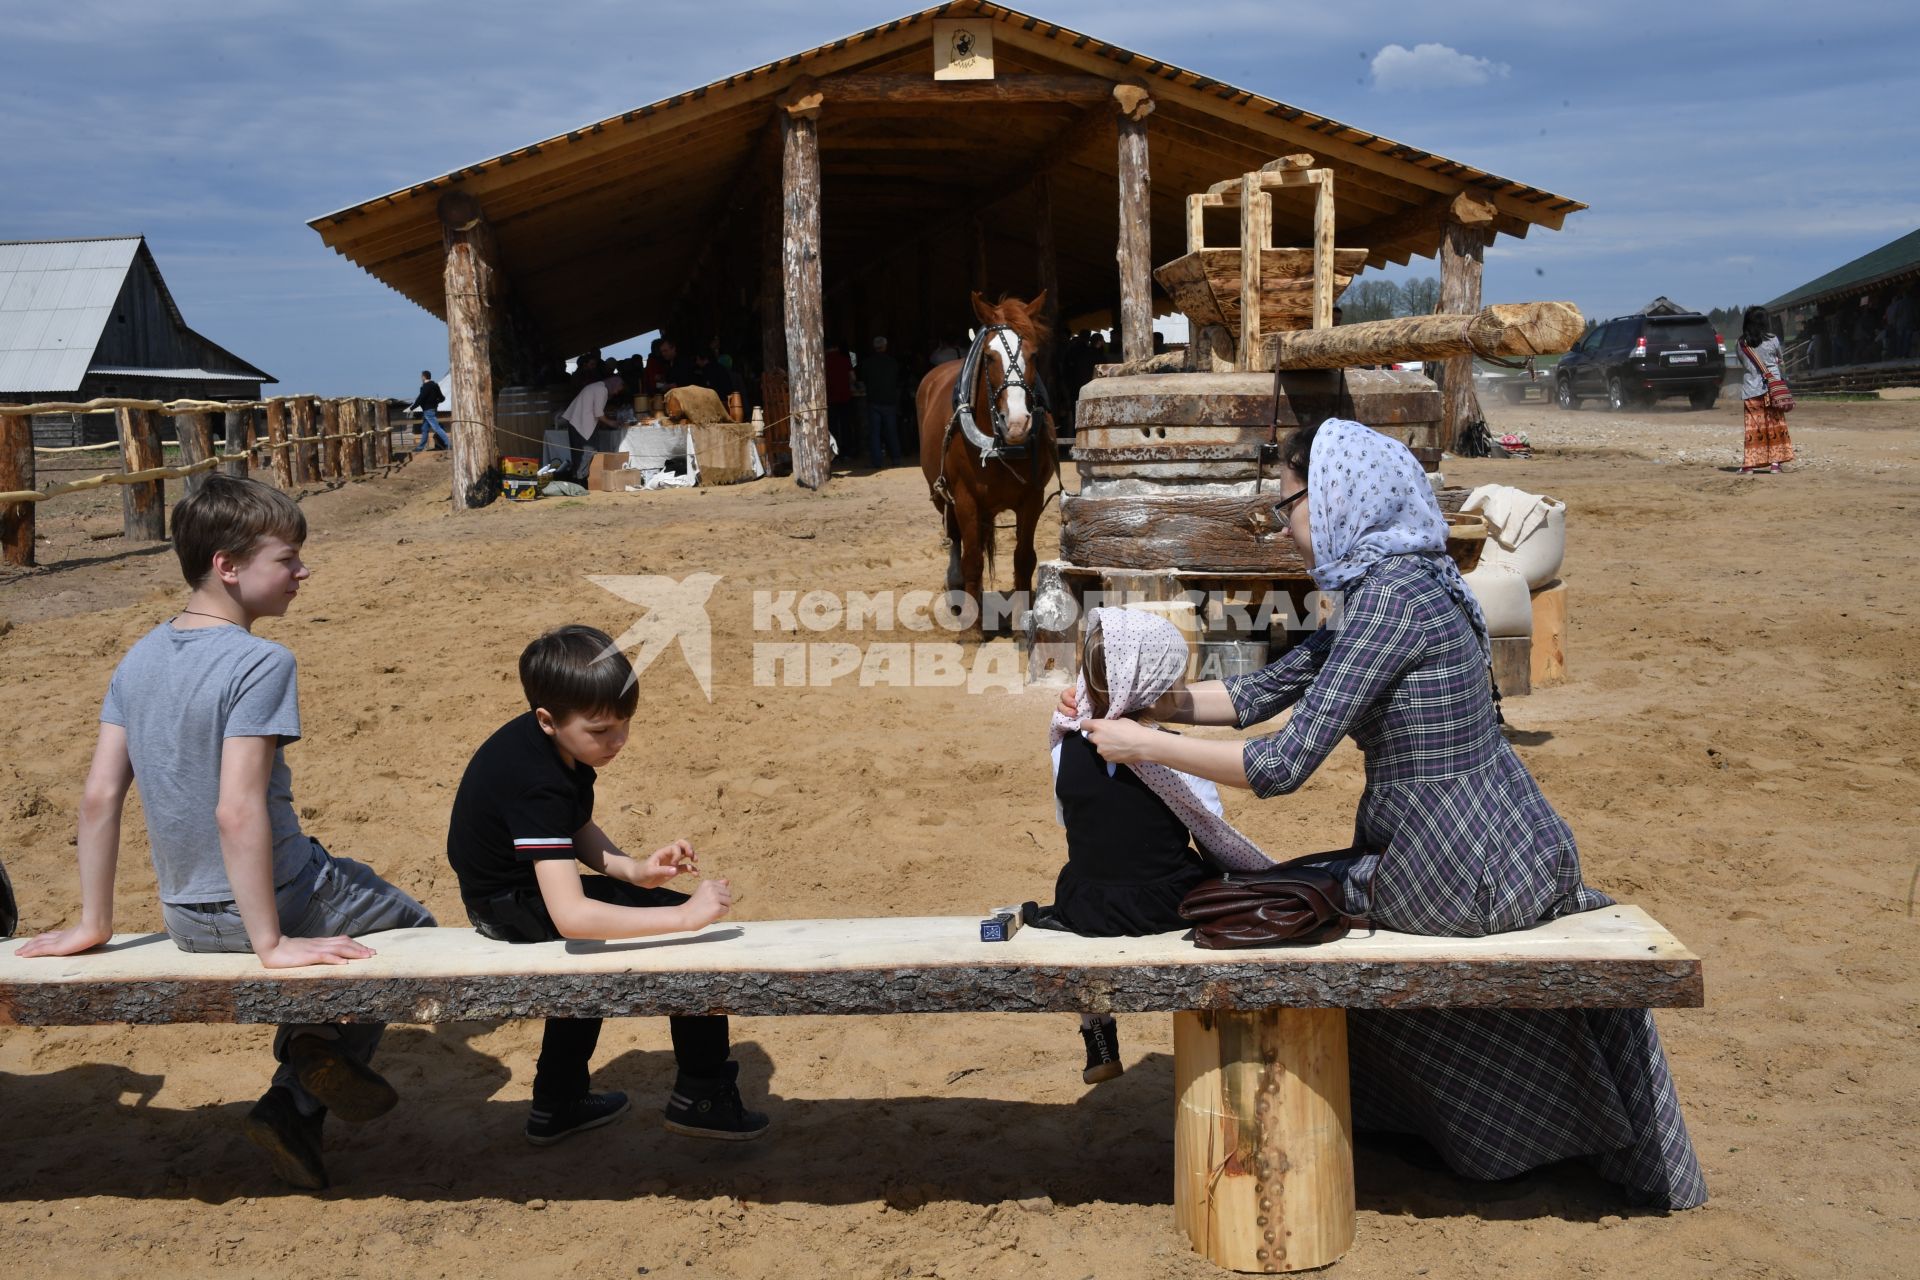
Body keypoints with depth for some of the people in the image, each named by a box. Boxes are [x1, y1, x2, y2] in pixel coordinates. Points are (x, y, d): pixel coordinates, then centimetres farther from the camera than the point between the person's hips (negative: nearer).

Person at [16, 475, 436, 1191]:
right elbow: (238, 811, -27)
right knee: (411, 928, 20)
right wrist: (271, 943, -22)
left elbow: (99, 795, 1)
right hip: (277, 899, -7)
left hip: (186, 919, 7)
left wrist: (93, 924, 7)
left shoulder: (140, 659, 1)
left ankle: (295, 1107, 24)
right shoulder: (260, 663, -21)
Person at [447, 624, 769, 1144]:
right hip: (513, 907, -9)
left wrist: (634, 869, -14)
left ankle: (558, 1105, 45)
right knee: (690, 935, -10)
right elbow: (570, 916, -44)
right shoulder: (537, 786, -36)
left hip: (531, 883, 9)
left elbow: (580, 831, 5)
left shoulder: (556, 742, -9)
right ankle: (701, 1096, 5)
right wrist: (685, 916, -44)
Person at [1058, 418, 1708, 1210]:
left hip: (1454, 879, -8)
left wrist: (1142, 745, -14)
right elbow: (1254, 695, 15)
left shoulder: (1392, 596, -20)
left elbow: (1282, 765, -23)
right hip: (1531, 856, 8)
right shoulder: (1388, 587, 10)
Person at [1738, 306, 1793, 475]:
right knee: (1775, 425, 7)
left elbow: (1742, 363, 5)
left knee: (1753, 426, 3)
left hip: (1751, 391, 1)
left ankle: (1749, 464, -1)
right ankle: (1775, 461, 5)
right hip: (1772, 389, -1)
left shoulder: (1742, 344, -4)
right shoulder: (1772, 340, -5)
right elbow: (1779, 359, 10)